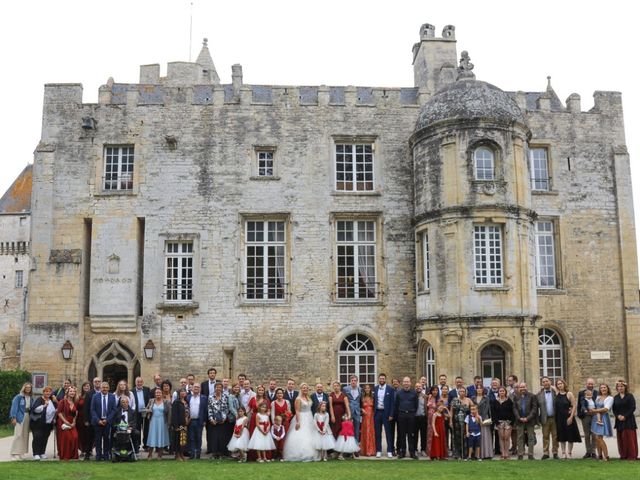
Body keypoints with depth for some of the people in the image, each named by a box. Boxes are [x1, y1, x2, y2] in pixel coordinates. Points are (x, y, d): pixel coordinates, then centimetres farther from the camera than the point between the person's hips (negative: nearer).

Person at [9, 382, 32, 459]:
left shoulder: (30, 398, 12)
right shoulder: (19, 397, -5)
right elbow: (14, 407, -8)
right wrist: (14, 418, -15)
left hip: (27, 417, 6)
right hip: (20, 417, -6)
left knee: (25, 435, 6)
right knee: (18, 435, -9)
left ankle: (21, 452, 12)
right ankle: (15, 453, -4)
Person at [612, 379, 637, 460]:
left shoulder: (630, 396, 0)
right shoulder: (615, 398, 12)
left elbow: (633, 408, -7)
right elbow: (614, 409, 10)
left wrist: (625, 416, -14)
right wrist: (618, 416, -9)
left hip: (628, 420, -4)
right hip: (619, 420, 4)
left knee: (629, 437, -6)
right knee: (621, 438, 2)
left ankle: (632, 455, 0)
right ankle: (623, 455, 8)